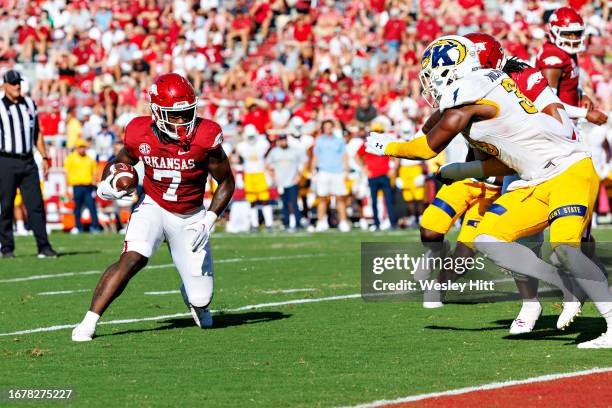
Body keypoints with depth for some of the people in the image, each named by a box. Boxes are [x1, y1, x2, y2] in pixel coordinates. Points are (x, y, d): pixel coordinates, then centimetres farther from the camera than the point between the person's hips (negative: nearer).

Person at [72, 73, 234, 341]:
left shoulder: (205, 136, -19)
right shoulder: (140, 134, -14)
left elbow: (226, 182, -7)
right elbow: (121, 161, 8)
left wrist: (209, 220, -17)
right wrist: (106, 184, -14)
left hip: (190, 218, 1)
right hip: (153, 208, 0)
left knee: (200, 300, 2)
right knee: (133, 258, -32)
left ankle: (191, 295, 43)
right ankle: (89, 322, -28)